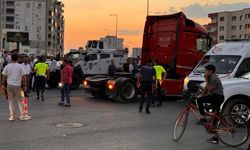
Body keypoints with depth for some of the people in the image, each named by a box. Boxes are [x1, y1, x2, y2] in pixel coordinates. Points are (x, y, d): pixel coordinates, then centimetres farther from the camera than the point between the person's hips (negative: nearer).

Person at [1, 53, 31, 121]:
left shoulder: (7, 66, 1)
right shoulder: (20, 66, -7)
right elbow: (23, 77, -8)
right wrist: (25, 85, -1)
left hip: (9, 85, 3)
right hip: (17, 85, -3)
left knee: (10, 101, 11)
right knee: (20, 100, 7)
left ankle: (11, 116, 12)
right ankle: (22, 115, 12)